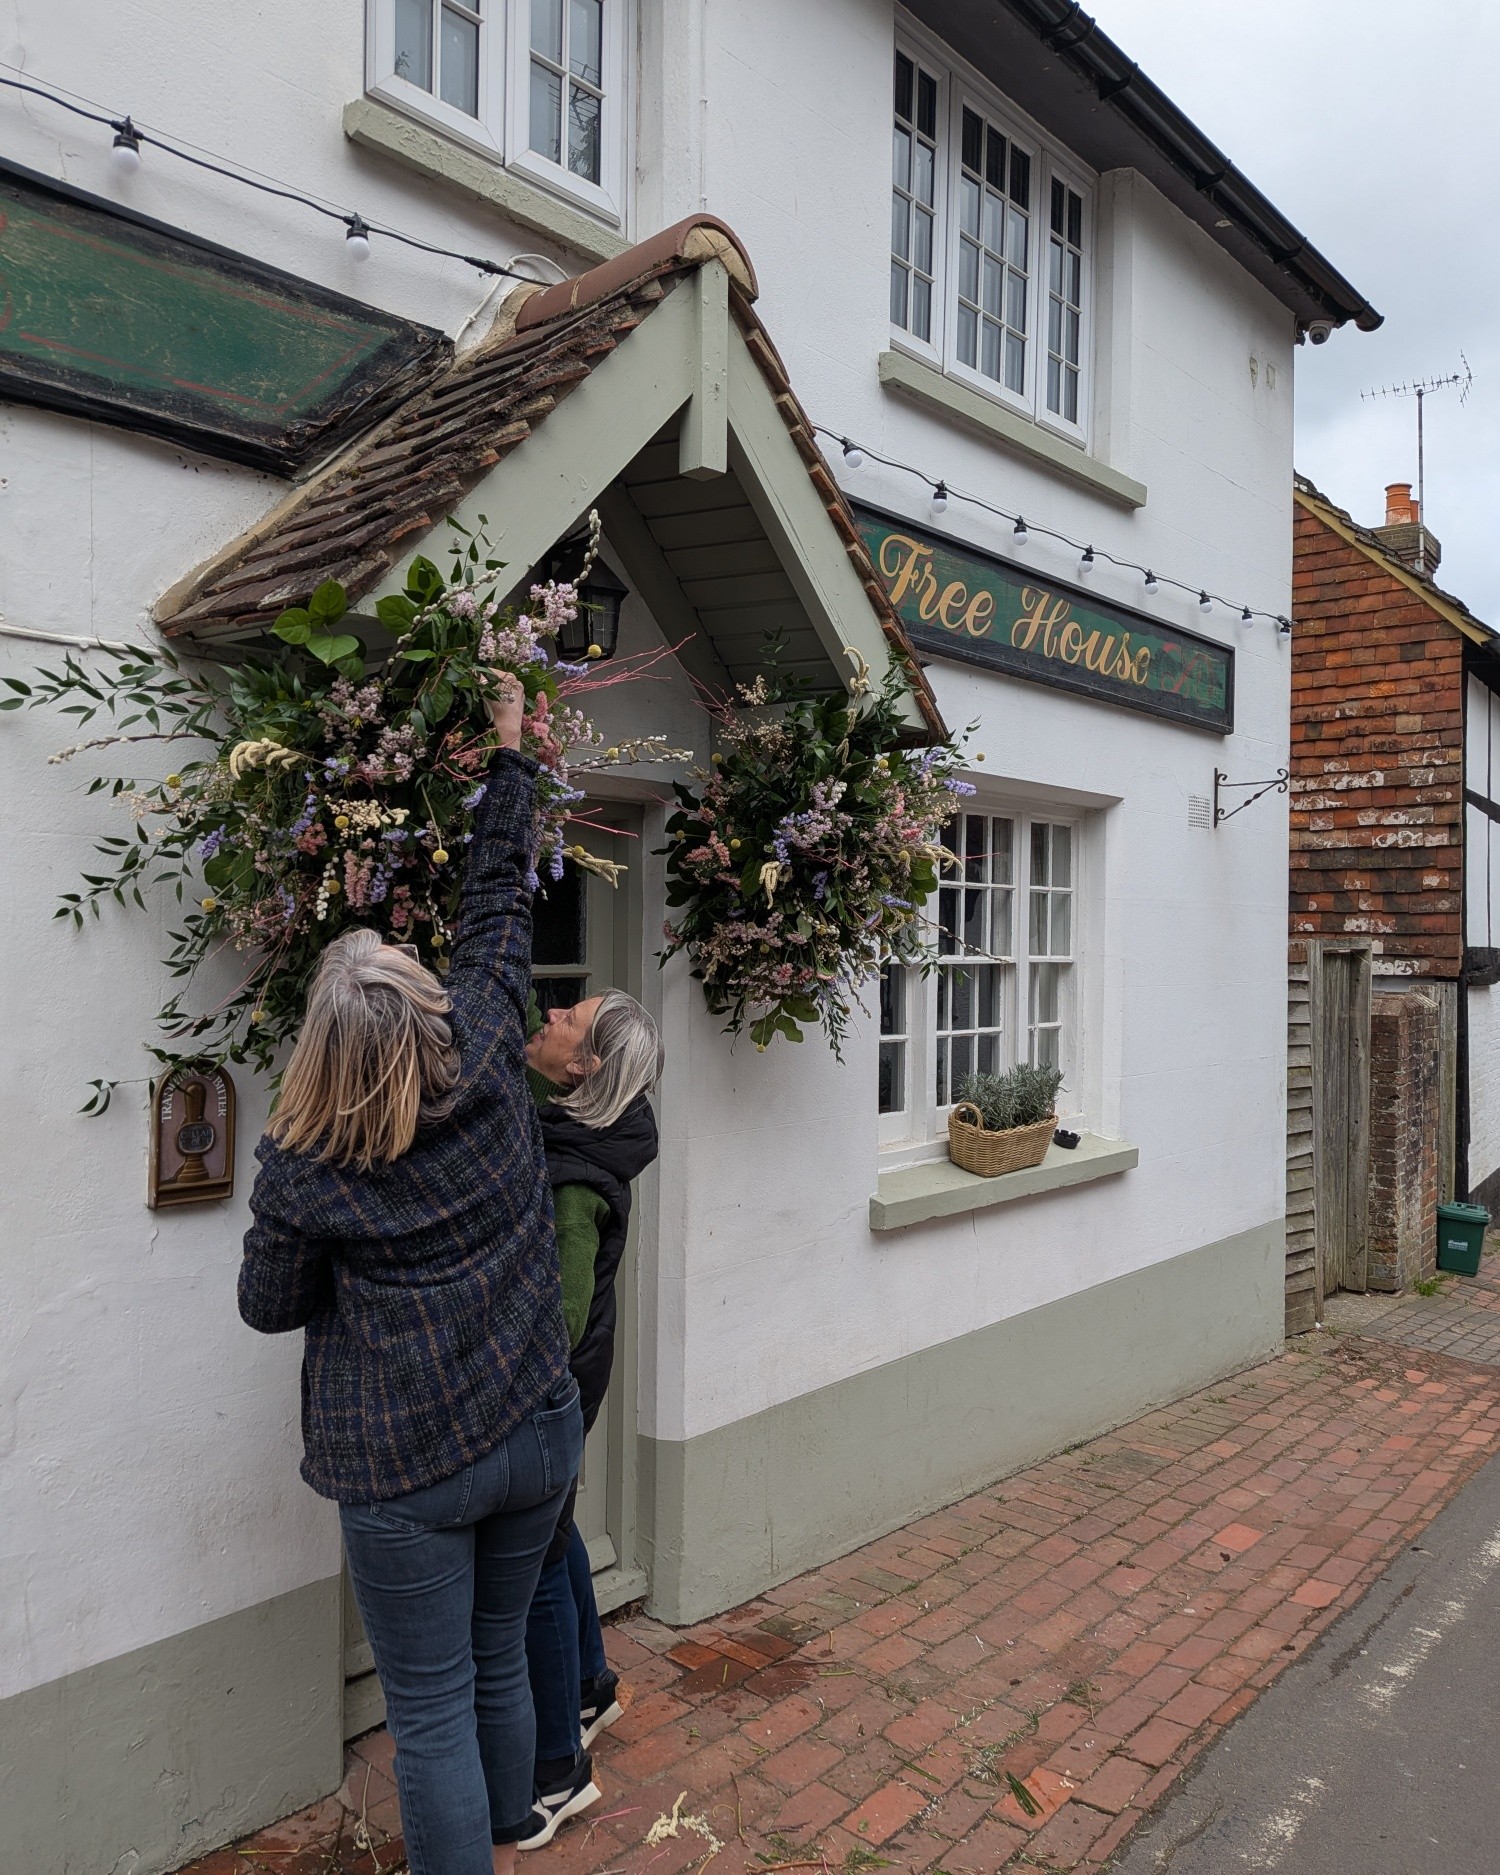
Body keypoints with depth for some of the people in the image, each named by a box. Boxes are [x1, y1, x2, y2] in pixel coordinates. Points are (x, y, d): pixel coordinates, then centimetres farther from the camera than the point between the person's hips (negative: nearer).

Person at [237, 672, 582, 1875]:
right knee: (501, 1662, 24)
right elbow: (500, 902, -1)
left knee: (433, 1707, 11)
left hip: (404, 1467, -4)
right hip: (538, 1431, 4)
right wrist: (512, 754, 9)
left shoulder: (302, 1171, -17)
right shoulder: (490, 1065, -12)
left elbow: (271, 1306, 0)